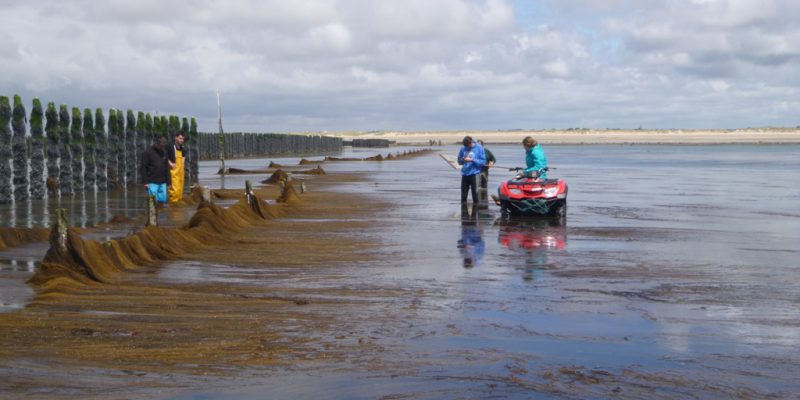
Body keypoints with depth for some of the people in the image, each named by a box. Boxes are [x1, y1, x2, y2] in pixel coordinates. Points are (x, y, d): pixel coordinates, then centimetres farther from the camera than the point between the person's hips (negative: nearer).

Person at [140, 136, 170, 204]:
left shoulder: (164, 153, 11)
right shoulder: (148, 153, -5)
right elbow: (143, 168, -7)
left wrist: (168, 181, 13)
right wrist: (145, 182, -12)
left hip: (162, 183, 5)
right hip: (152, 183, -5)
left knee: (163, 200, 3)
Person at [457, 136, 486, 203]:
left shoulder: (478, 148, -7)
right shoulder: (463, 148, 2)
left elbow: (483, 161, -7)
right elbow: (459, 161, 11)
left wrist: (472, 160, -18)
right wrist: (463, 160, -12)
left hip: (474, 174, -4)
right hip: (464, 174, 4)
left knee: (475, 194, -3)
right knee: (463, 195, 9)